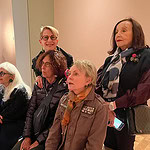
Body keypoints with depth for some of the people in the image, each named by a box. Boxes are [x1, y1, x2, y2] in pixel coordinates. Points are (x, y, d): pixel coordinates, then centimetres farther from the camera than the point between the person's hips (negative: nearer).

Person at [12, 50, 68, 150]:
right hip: (33, 133, 5)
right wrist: (27, 136, -4)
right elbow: (30, 111, 5)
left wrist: (39, 140, -11)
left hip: (49, 138, -5)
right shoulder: (38, 85, 7)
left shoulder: (64, 89, -12)